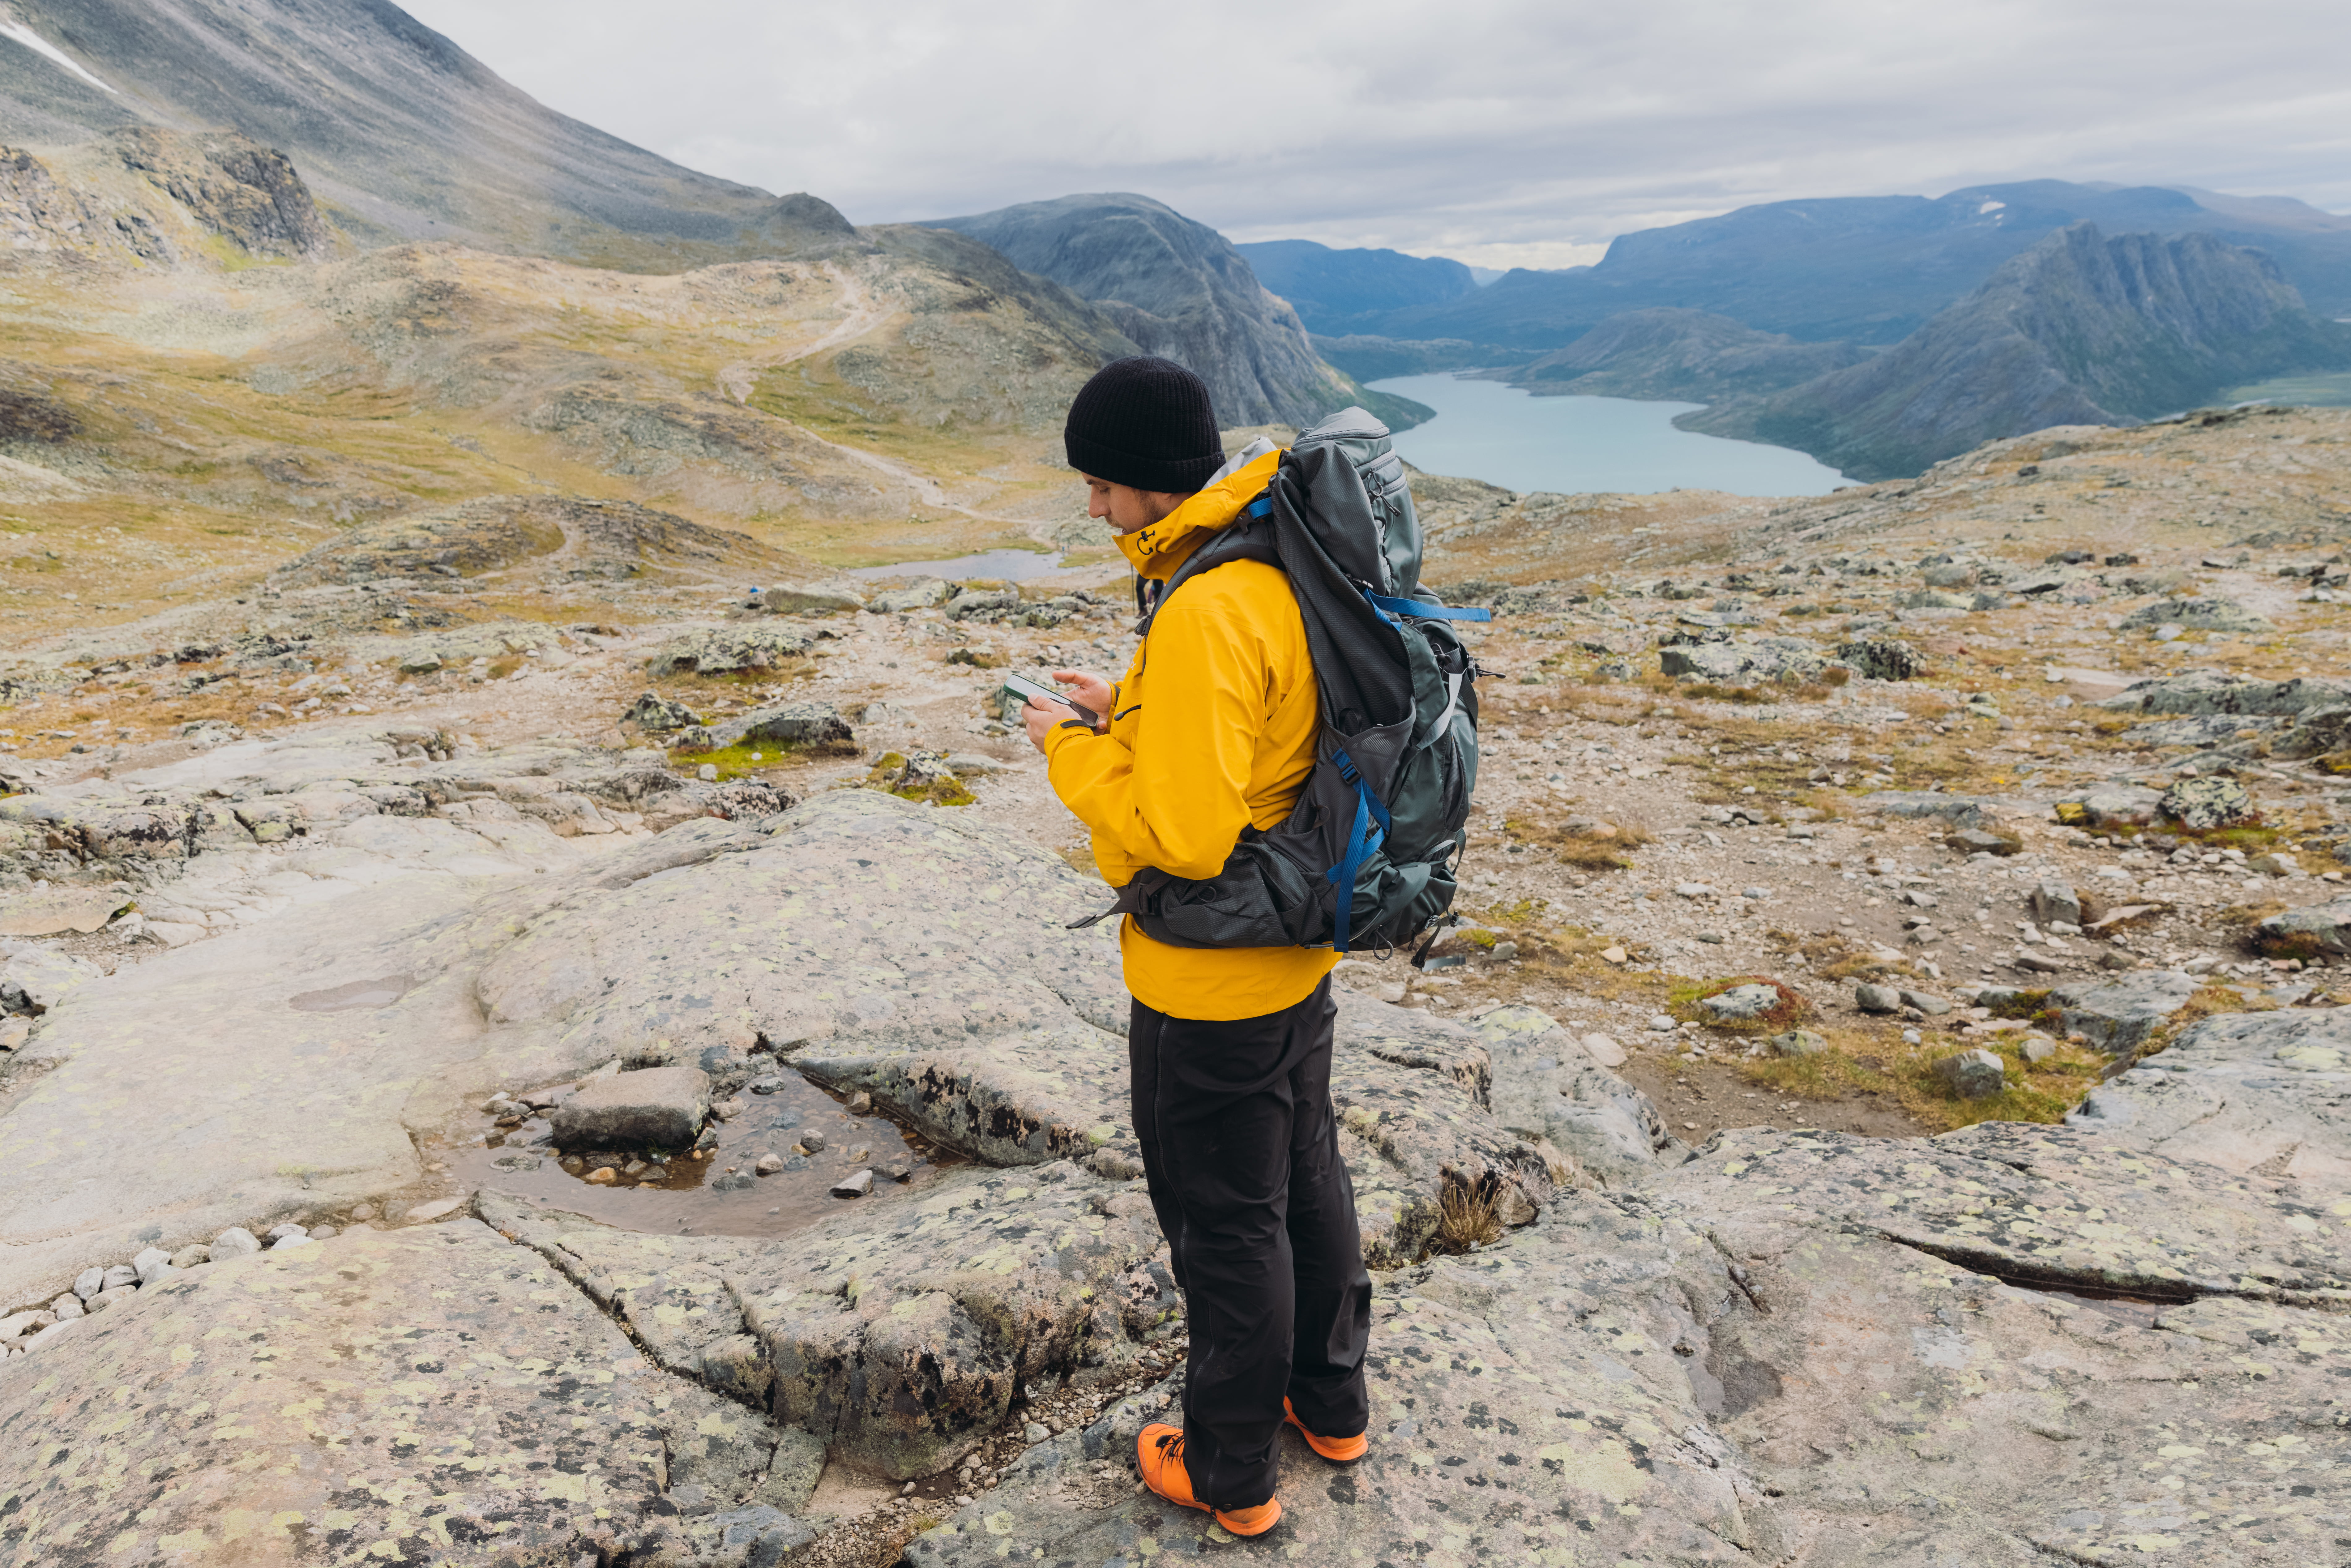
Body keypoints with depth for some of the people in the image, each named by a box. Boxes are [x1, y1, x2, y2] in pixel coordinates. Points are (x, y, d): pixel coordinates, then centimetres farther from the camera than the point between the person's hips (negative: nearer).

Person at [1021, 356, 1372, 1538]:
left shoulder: (1202, 616, -29)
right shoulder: (1284, 571, 1)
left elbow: (1184, 834, -30)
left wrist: (1074, 754, -15)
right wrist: (1128, 714, 6)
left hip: (1210, 989, -9)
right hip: (1299, 954, 9)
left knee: (1225, 1224, 9)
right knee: (1306, 1176, 24)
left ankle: (1230, 1474, 31)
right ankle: (1331, 1401, 45)